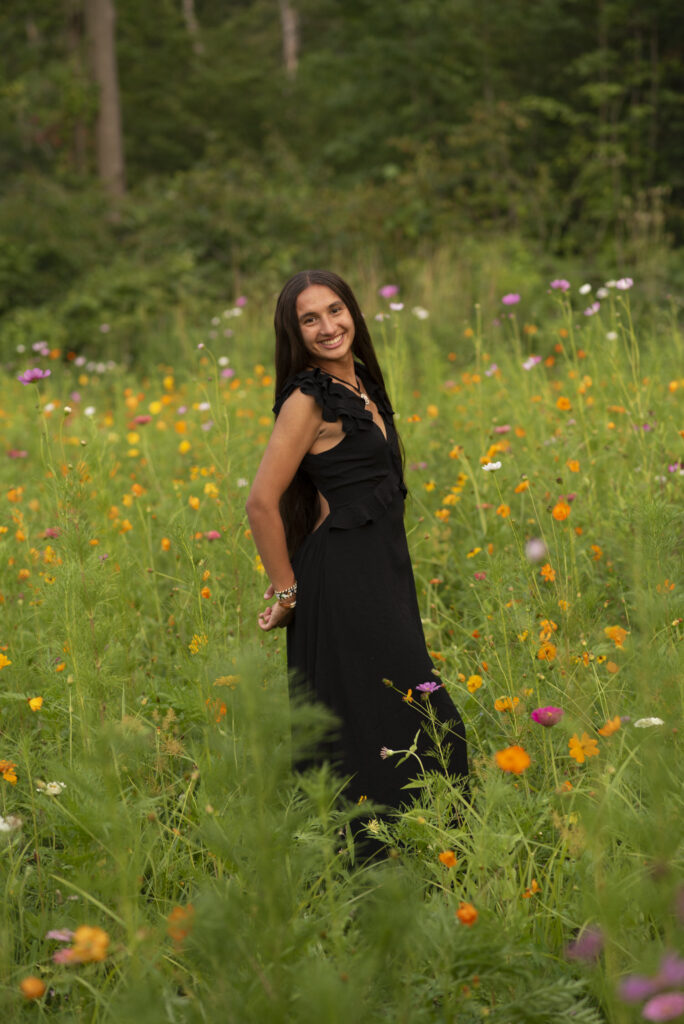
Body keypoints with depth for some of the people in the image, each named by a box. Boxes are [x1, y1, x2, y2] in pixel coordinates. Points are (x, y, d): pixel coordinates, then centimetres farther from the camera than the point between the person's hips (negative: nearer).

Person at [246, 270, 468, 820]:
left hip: (384, 572, 9)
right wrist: (286, 590, -10)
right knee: (377, 727, -9)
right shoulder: (308, 400, -14)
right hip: (343, 582, -9)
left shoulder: (361, 385, 11)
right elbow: (262, 504, -18)